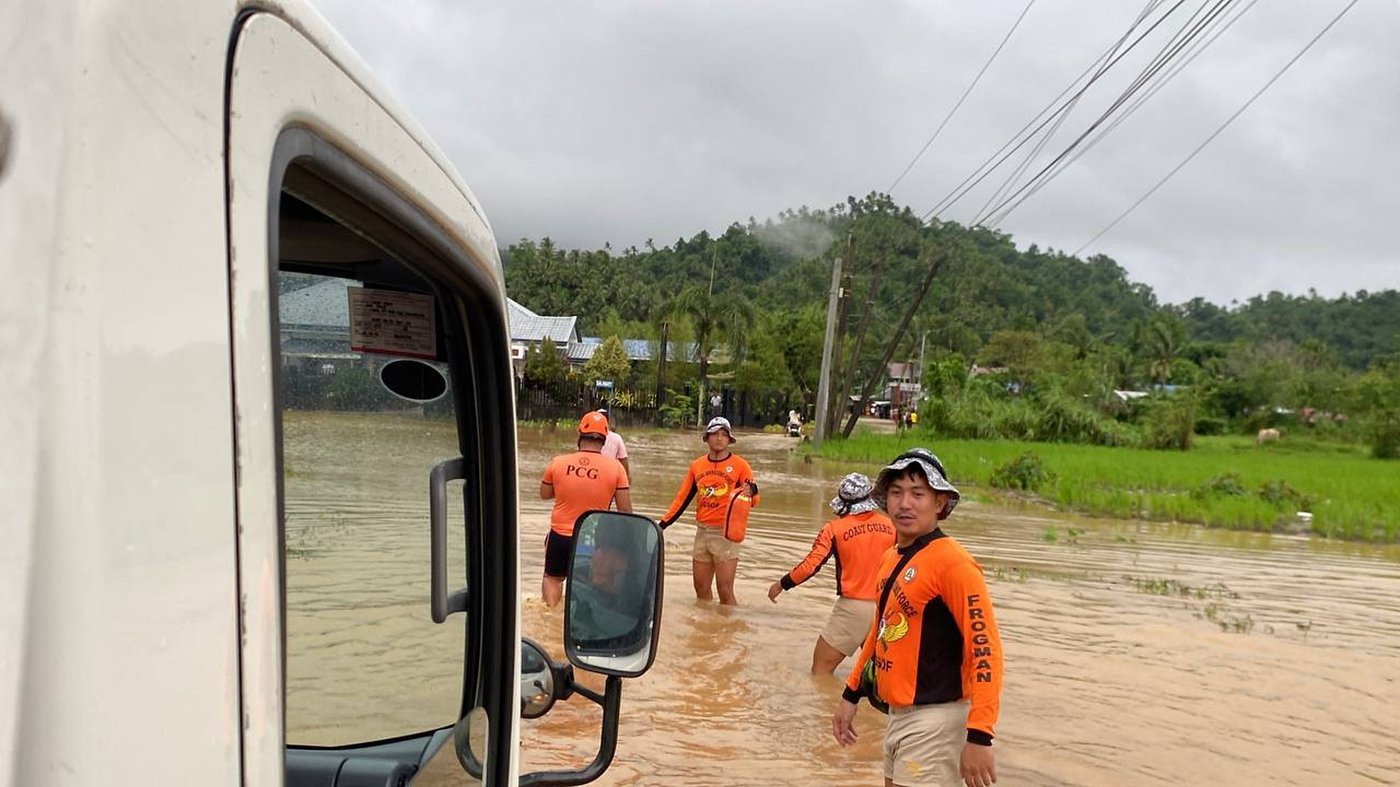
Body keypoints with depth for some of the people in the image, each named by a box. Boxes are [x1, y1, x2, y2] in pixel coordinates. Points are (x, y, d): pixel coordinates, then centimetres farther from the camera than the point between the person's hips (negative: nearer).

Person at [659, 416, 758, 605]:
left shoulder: (739, 465, -4)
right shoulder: (697, 465, 8)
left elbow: (753, 501, -6)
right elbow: (682, 499, 13)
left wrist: (751, 492, -29)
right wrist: (662, 524, 7)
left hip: (726, 534, -5)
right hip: (702, 533, 5)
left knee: (725, 591, -7)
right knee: (701, 589, 12)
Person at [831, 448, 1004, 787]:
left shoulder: (952, 562, -17)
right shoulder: (891, 558, 9)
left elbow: (986, 649, -21)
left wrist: (979, 737, -25)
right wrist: (851, 694, 21)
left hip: (934, 720, -8)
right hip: (898, 713, 8)